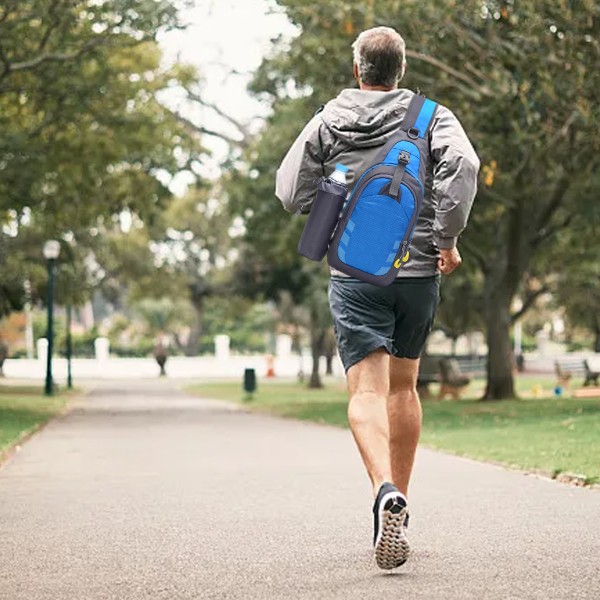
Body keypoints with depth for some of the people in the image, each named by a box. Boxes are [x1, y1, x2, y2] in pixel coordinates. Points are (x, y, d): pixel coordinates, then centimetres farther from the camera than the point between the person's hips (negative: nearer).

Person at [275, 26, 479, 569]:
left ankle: (387, 491, -33)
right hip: (419, 272, 2)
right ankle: (398, 502, 24)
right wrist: (447, 237, -10)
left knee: (367, 391, -8)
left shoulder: (328, 122, 4)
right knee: (403, 387, 17)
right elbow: (463, 164, -16)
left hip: (353, 275, -1)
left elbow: (291, 194, 1)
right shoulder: (432, 116, 3)